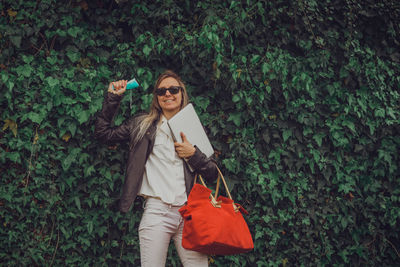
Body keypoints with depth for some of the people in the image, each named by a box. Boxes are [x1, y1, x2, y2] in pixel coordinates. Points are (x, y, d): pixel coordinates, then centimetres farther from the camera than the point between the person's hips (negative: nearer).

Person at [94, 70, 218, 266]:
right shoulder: (143, 125, 14)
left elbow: (213, 174, 14)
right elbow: (102, 133, 12)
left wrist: (193, 154, -3)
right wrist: (113, 97, 9)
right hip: (156, 211, -1)